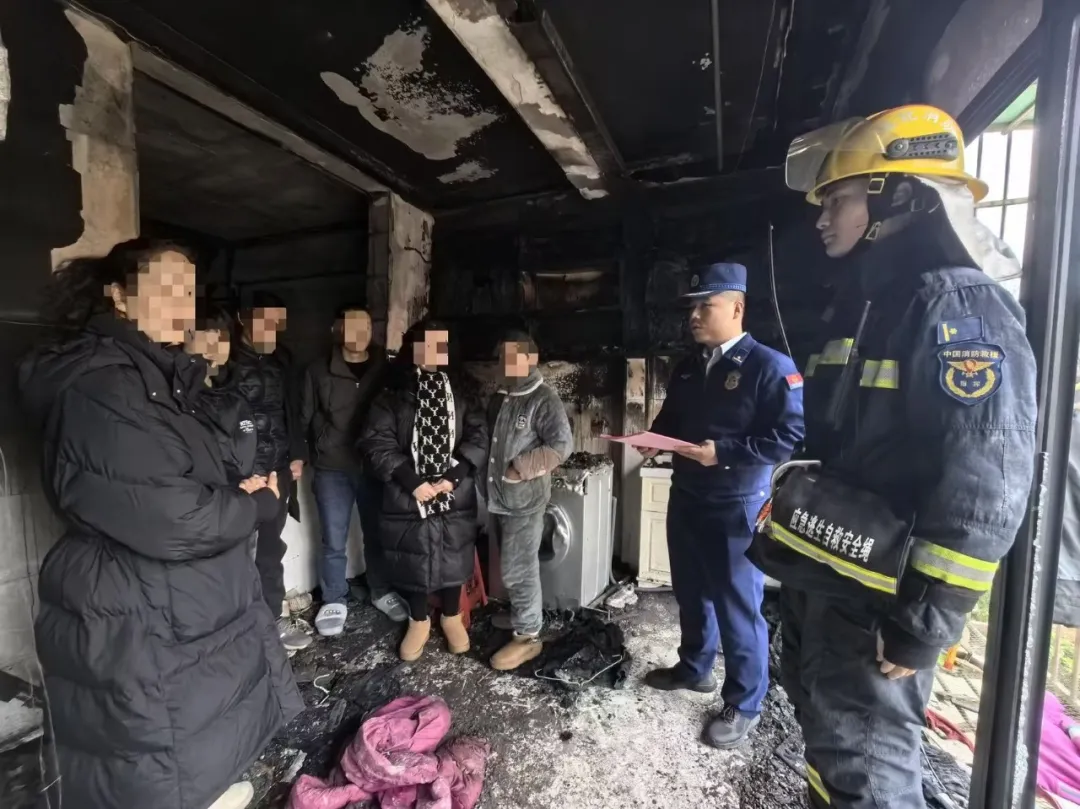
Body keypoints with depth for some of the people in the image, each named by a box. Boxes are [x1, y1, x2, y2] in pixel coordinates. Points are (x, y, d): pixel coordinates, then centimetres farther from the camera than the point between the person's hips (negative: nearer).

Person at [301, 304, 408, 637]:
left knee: (377, 534, 14)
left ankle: (381, 592, 35)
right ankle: (334, 601, 30)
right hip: (332, 468, -1)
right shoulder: (318, 371, -1)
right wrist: (325, 443, -2)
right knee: (333, 542, 9)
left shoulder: (386, 369, 0)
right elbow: (306, 417, 4)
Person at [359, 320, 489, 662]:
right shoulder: (392, 396, -2)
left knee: (454, 558, 13)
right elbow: (377, 443, -10)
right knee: (413, 561, 12)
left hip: (456, 498, 2)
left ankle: (452, 617, 38)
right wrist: (412, 481, -17)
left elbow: (479, 437, -4)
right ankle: (419, 622, 37)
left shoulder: (460, 395, 3)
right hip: (408, 498, -1)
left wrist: (452, 476, -16)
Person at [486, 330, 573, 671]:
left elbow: (561, 445, -22)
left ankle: (527, 637, 16)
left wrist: (520, 468, -21)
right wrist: (490, 473, 8)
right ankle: (520, 614, 41)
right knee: (512, 565, 21)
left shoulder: (544, 399, -14)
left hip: (525, 498, -8)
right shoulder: (500, 396, 10)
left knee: (518, 570, 0)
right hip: (499, 495, 8)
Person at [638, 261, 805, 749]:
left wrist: (725, 451, -25)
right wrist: (655, 439, -3)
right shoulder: (689, 366, 10)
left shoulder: (769, 366, -12)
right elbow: (670, 419, 18)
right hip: (685, 498, 7)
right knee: (691, 594, 21)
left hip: (737, 507, -7)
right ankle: (694, 669, 44)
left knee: (738, 607, 7)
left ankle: (744, 704, 29)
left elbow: (790, 435, -18)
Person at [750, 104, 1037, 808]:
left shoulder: (958, 307, -17)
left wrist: (923, 624, -20)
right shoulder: (864, 305, 12)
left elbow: (986, 489, -22)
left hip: (876, 600, -9)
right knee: (827, 735, 26)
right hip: (818, 577, 9)